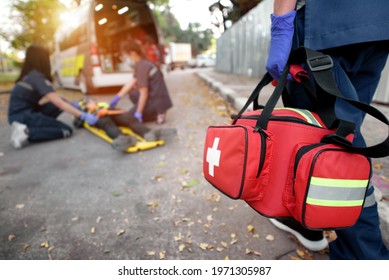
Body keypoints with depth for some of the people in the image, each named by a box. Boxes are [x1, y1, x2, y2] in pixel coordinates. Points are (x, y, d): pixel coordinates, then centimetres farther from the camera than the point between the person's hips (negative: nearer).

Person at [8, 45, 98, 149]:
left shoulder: (29, 76, 12)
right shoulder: (37, 77, -16)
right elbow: (58, 102, -22)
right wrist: (83, 116, -24)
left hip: (21, 114, 9)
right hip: (23, 116, -9)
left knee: (63, 103, 7)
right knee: (67, 130, -10)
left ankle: (29, 126, 0)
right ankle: (27, 133, -17)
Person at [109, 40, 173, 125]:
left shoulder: (141, 67, -19)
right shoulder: (145, 63, 9)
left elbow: (144, 93, -19)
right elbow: (132, 82, 11)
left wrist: (138, 113, -12)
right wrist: (117, 97, 11)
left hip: (157, 100, -9)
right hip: (160, 98, 9)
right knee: (132, 93, 25)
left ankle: (158, 114, -3)